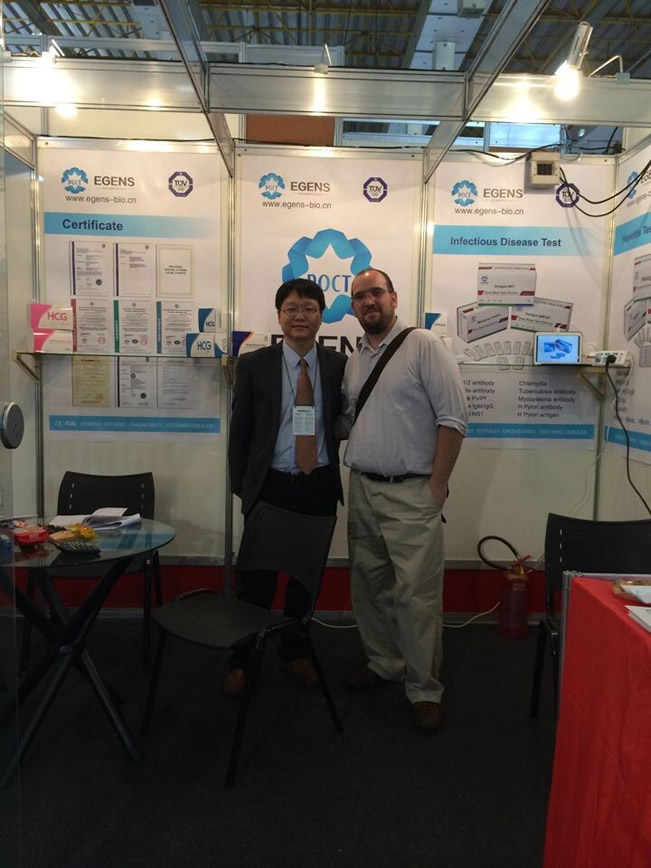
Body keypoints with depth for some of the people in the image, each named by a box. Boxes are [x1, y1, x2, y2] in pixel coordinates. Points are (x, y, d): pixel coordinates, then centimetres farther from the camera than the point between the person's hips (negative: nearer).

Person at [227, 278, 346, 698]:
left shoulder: (339, 364, 1)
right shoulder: (254, 364, -2)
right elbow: (240, 430, 2)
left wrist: (338, 477, -1)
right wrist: (241, 485, 1)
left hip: (320, 487, 2)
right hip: (270, 486, -1)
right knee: (257, 577, 7)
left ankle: (295, 650, 38)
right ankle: (241, 660, 28)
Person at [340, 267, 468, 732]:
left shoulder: (424, 346, -7)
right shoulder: (354, 360, 13)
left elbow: (453, 417, -11)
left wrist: (437, 485, -13)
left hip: (411, 493, -6)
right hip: (362, 489, 7)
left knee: (417, 594, -2)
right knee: (369, 586, 15)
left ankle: (424, 689, 15)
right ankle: (384, 664, 34)